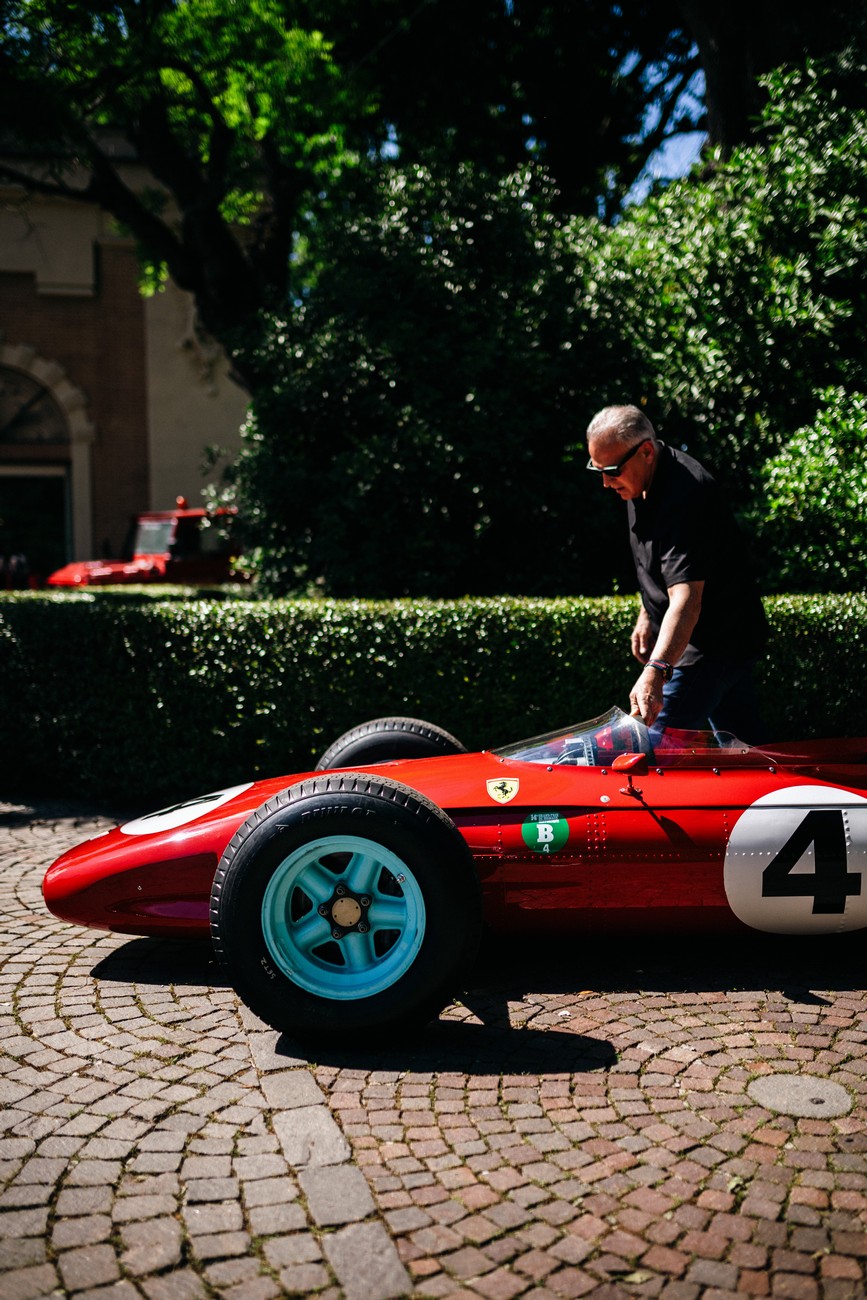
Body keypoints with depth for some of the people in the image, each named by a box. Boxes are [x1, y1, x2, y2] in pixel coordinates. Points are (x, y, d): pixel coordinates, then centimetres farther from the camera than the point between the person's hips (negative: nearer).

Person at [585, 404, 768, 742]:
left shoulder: (684, 496, -28)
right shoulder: (644, 484, 3)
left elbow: (686, 597, -39)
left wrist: (654, 673, -49)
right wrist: (646, 614, 20)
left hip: (713, 643, -10)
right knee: (743, 749, 19)